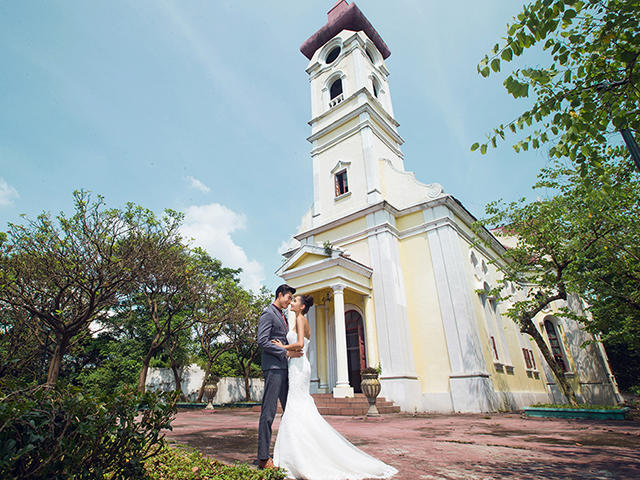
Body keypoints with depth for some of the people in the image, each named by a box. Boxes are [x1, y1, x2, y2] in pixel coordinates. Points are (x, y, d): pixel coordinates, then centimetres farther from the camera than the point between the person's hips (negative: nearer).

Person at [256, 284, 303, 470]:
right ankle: (263, 458, 6)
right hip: (273, 366, -9)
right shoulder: (267, 314, -8)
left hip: (285, 367, 9)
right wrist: (286, 352, -16)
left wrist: (294, 350, 9)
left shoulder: (283, 317, 20)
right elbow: (262, 342, -16)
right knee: (269, 411, -3)